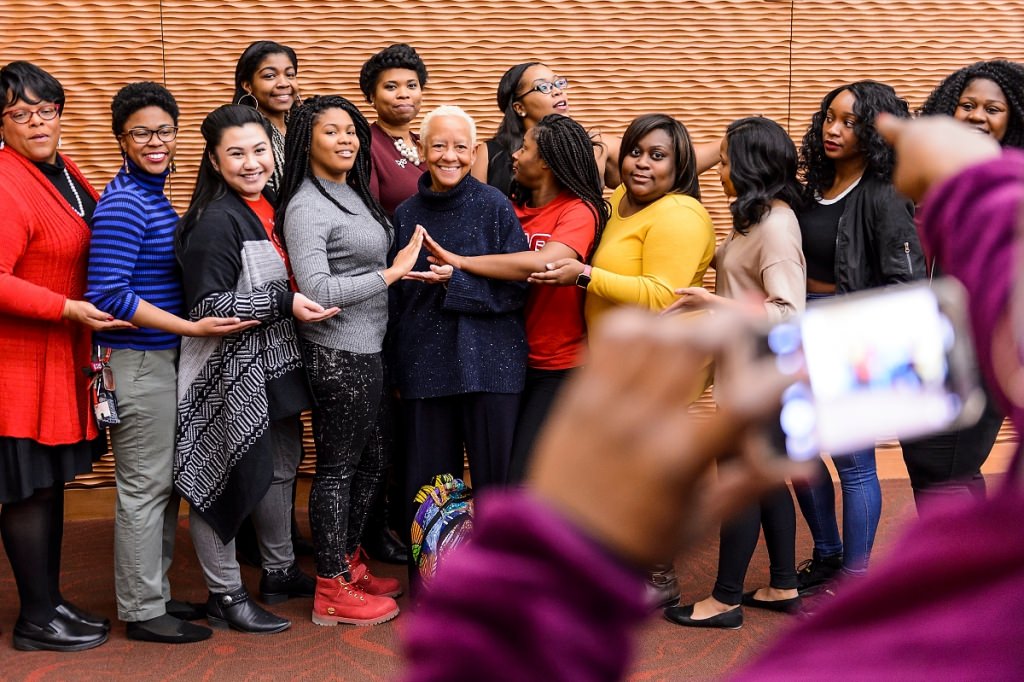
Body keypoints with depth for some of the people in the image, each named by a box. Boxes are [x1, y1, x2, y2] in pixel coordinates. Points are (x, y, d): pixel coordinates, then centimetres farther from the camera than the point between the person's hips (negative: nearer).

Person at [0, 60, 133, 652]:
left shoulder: (62, 171, 11)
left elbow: (98, 238, 25)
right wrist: (68, 309, -25)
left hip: (61, 355, 9)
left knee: (51, 480, 16)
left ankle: (51, 601, 29)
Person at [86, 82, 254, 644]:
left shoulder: (153, 194, 12)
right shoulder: (123, 203, -16)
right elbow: (108, 294, -22)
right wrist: (192, 327, -22)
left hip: (163, 357, 9)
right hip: (136, 360, -9)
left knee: (163, 483, 15)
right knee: (145, 486, 0)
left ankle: (154, 594, 27)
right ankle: (142, 612, 12)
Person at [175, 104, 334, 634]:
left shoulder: (269, 209, 9)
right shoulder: (217, 220, -17)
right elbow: (208, 306, -22)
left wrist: (300, 301, 8)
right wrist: (283, 302, -24)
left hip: (274, 363, 9)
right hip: (228, 370, -9)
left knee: (281, 465, 18)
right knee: (228, 477, 0)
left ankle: (279, 572, 34)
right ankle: (224, 596, 13)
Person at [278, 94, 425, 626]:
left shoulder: (354, 194, 12)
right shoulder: (306, 207, -16)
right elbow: (317, 291, -24)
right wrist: (392, 272, -21)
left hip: (368, 350, 9)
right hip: (337, 355, -9)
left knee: (371, 462, 18)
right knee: (337, 468, 1)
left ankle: (349, 566, 34)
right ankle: (333, 592, 14)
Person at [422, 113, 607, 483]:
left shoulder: (579, 211, -10)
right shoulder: (513, 208, 8)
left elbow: (543, 262, -28)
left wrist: (460, 261, -24)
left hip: (558, 368, -6)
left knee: (524, 481, -11)